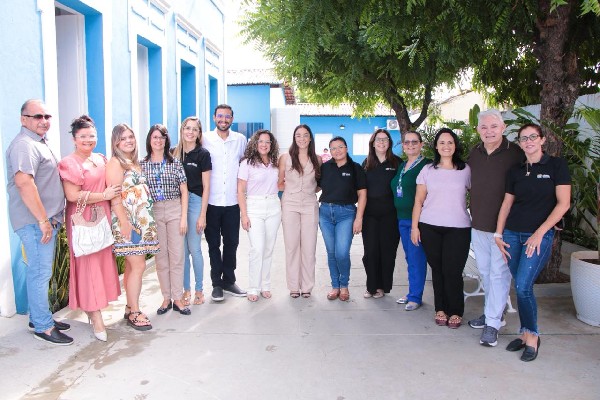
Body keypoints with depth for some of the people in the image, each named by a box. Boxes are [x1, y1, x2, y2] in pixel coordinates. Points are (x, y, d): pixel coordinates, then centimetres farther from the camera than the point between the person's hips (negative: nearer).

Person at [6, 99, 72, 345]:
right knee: (41, 272, -3)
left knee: (39, 271, 17)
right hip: (35, 221, -10)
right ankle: (43, 326, 8)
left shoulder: (39, 142, 19)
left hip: (45, 220, 10)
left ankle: (38, 317, 30)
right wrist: (43, 220, -25)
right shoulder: (24, 145, -15)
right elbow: (24, 182, -27)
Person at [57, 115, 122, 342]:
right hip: (82, 220, -7)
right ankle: (96, 318, 5)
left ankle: (92, 309, 23)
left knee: (103, 261, 9)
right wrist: (104, 196, -15)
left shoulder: (101, 159, 13)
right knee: (89, 265, -2)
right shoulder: (69, 163, -9)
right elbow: (72, 195, -19)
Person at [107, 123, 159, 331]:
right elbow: (115, 197, -15)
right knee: (138, 266, -8)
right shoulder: (115, 162, -8)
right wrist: (125, 223, -19)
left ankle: (130, 308, 21)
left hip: (142, 220, 8)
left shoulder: (134, 162, 17)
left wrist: (147, 219, 14)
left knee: (132, 266, 12)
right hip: (128, 222, -8)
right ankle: (134, 313, 3)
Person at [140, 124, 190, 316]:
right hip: (153, 212, 1)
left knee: (177, 255, 1)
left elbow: (184, 191, 2)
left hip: (175, 210, 0)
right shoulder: (142, 164, 5)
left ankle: (177, 299, 10)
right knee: (161, 256, 7)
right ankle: (166, 298, 18)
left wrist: (184, 217, -4)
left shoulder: (175, 162, 3)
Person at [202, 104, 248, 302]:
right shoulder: (205, 139, -1)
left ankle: (229, 281, 24)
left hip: (232, 201, 2)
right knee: (213, 243, 6)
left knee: (231, 242, 10)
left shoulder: (240, 140, 5)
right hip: (211, 201, -2)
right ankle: (216, 283, 18)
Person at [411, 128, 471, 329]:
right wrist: (414, 226, 2)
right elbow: (419, 201, 7)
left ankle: (455, 312, 13)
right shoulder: (428, 170, 7)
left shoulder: (466, 170, 6)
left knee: (452, 271, -4)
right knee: (437, 269, 6)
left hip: (458, 228, -1)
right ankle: (440, 309, 20)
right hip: (430, 227, 1)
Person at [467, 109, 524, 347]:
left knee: (499, 273, -1)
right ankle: (494, 312, 31)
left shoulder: (515, 154, -9)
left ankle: (492, 323, 6)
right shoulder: (474, 154, 7)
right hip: (478, 224, 6)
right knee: (485, 272, 15)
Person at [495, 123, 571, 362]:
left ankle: (532, 337, 7)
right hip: (512, 234, 4)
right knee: (519, 287, 7)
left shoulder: (556, 165, -1)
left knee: (523, 286, -12)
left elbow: (563, 203, -6)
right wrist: (498, 234, 5)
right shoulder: (515, 171, 11)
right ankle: (525, 334, 21)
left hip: (540, 236, -4)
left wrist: (540, 232, -12)